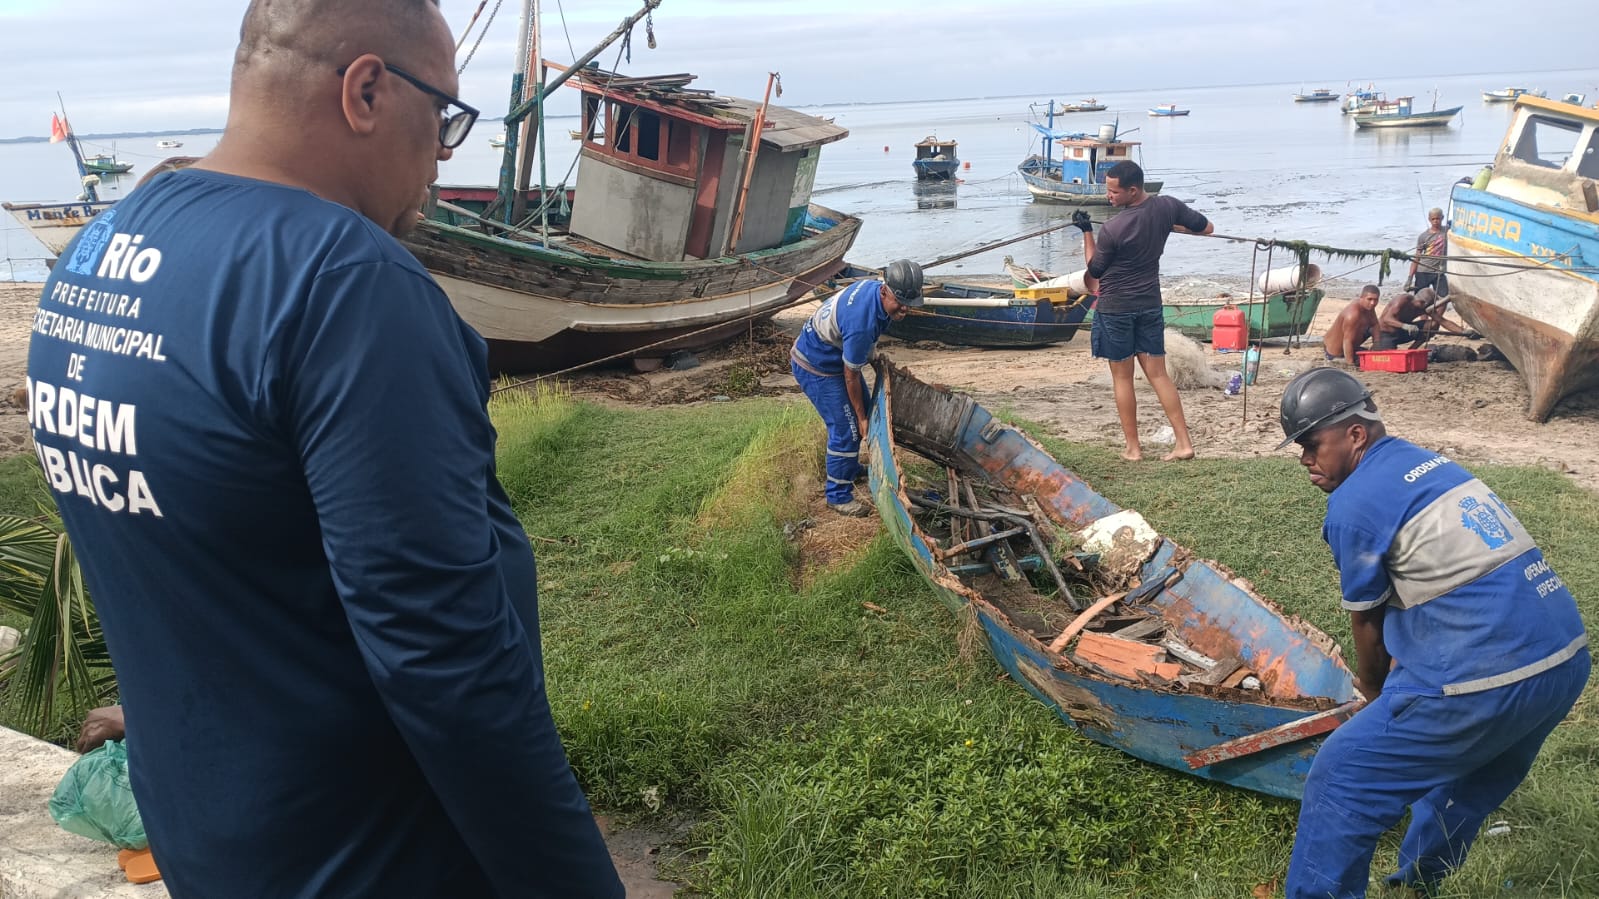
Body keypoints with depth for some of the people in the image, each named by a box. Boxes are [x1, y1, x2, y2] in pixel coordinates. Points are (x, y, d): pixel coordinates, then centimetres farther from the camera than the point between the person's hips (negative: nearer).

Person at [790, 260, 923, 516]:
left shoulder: (875, 286, -13)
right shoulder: (862, 323, -38)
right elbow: (850, 375, -25)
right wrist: (861, 417, -14)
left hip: (835, 355, 10)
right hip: (815, 367, -10)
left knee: (864, 409, 22)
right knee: (846, 429, -8)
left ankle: (851, 469, 43)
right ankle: (839, 496, 8)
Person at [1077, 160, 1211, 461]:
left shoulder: (1111, 230, -21)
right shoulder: (1168, 206, -7)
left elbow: (1094, 271, -4)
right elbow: (1207, 227, 9)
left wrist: (1086, 231, 4)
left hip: (1115, 308, -5)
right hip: (1150, 304, 5)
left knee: (1122, 378, 7)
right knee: (1158, 374, 10)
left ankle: (1133, 448, 12)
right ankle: (1184, 443, 6)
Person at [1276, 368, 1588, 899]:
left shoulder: (1352, 504, -9)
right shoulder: (1426, 463, 16)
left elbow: (1366, 621, 3)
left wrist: (1372, 689, 22)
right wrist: (1394, 673, 31)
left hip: (1486, 683, -9)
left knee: (1339, 779, 1)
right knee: (1470, 775, 31)